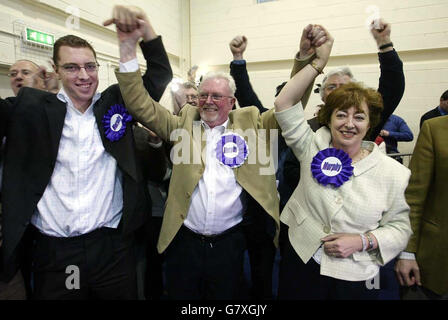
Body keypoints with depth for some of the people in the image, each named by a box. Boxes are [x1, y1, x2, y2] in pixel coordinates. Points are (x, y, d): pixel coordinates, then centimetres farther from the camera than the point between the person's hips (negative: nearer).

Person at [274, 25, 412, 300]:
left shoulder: (392, 172, -6)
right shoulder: (313, 147, -6)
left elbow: (400, 227, 1)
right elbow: (284, 103, -12)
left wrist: (362, 241, -16)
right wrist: (319, 62, -16)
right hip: (301, 262, 1)